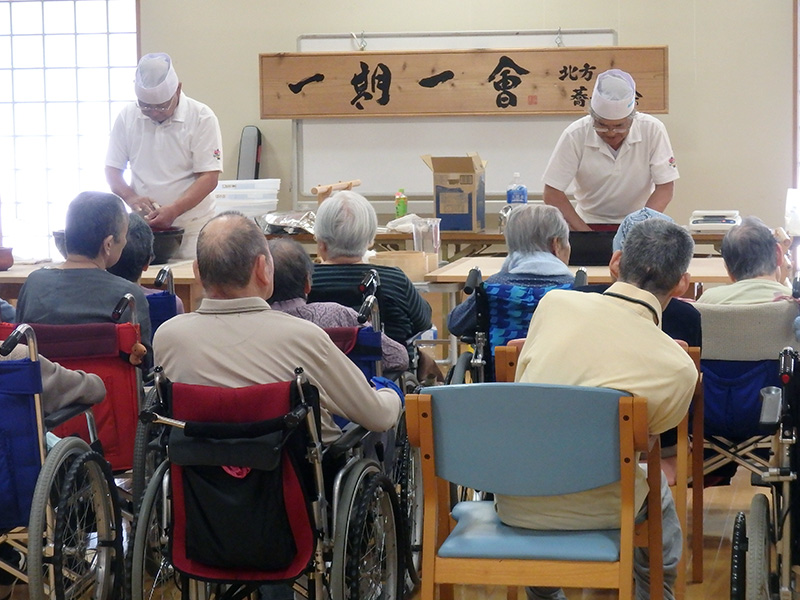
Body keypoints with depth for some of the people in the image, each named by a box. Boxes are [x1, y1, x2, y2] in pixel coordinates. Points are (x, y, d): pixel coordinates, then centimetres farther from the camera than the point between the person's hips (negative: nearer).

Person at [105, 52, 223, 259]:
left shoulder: (201, 117, -5)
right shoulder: (128, 116, 6)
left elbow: (209, 177, -9)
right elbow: (112, 169, 9)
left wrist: (173, 210, -22)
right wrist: (131, 198, -12)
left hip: (191, 228, -3)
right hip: (140, 226, 3)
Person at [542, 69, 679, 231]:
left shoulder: (653, 130, -13)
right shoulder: (575, 135, -15)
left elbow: (665, 188, -8)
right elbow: (552, 194, -12)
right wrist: (586, 233, -21)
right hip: (590, 223, -1)